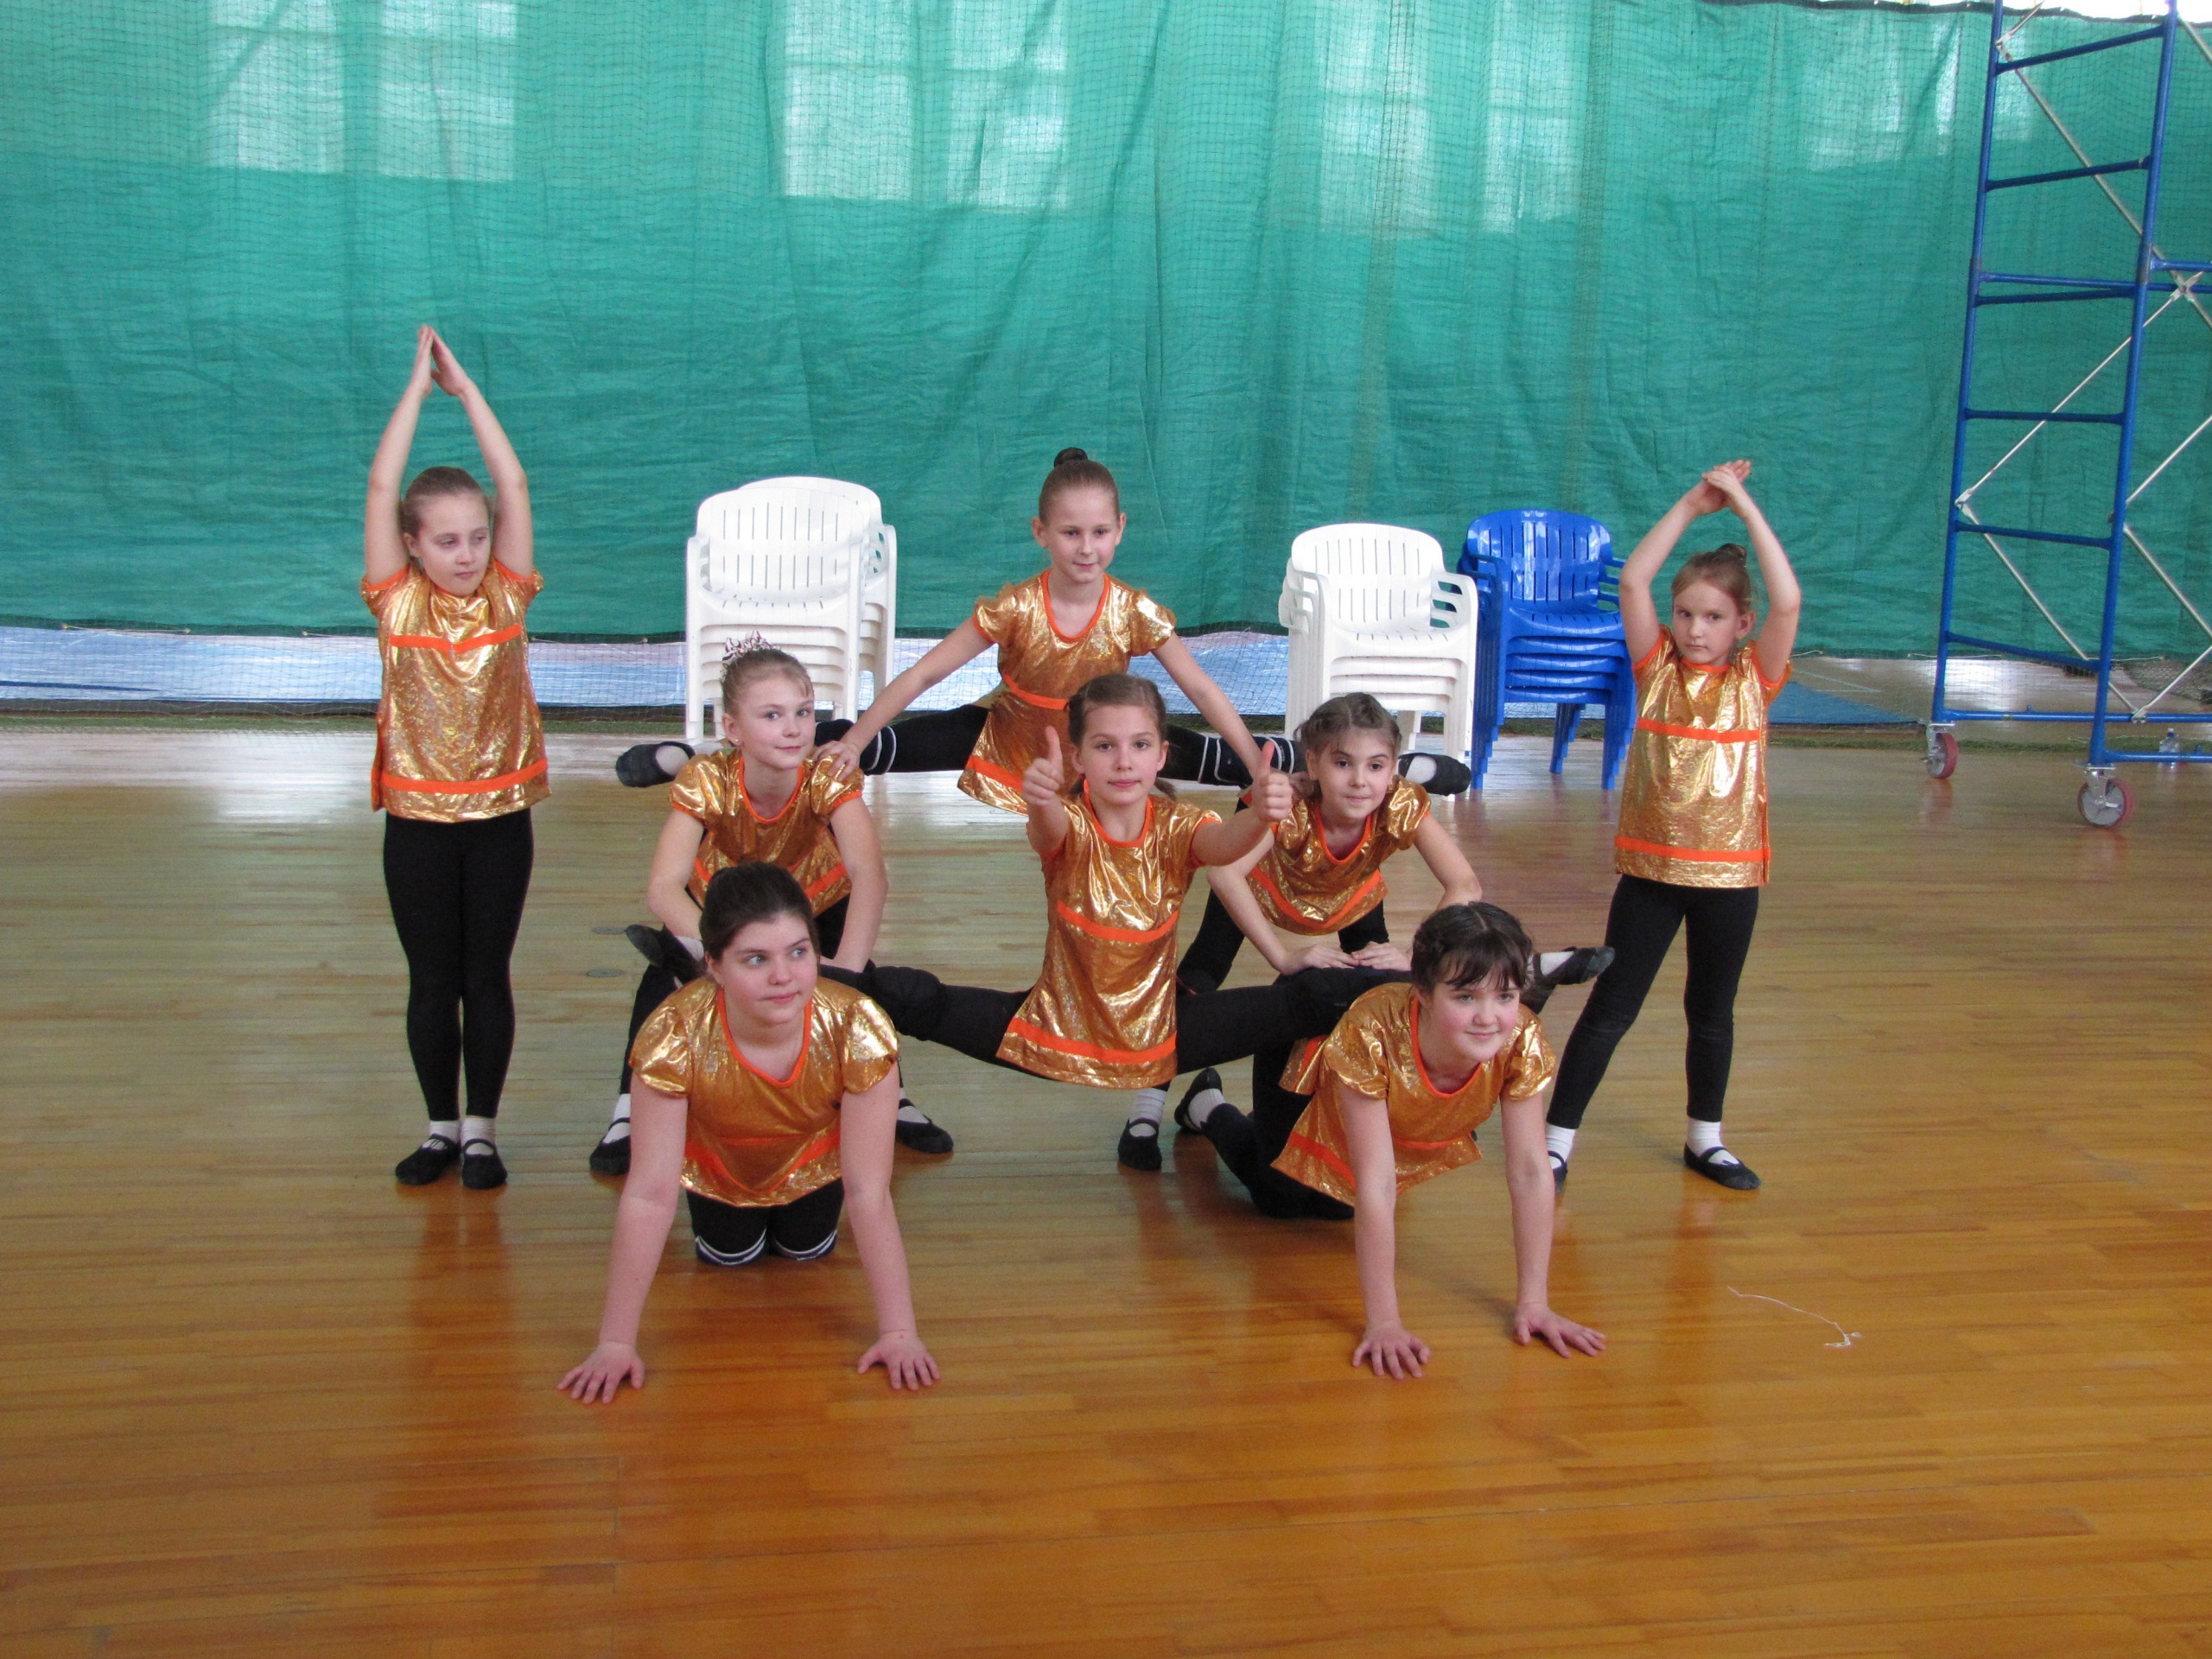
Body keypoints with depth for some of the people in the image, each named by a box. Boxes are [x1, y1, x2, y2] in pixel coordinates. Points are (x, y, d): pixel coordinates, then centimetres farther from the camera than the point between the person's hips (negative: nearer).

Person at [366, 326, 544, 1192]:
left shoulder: (505, 596, -2)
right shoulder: (397, 601, -4)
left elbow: (514, 485, -7)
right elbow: (381, 486, -10)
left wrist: (464, 386, -4)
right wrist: (420, 381, -6)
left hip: (499, 812, 0)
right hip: (418, 816, 0)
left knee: (488, 974, 8)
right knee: (431, 979, 9)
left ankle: (482, 1127, 19)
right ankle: (441, 1125, 22)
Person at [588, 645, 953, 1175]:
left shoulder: (828, 778, -36)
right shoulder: (707, 781, -35)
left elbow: (869, 873, -49)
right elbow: (663, 886, -42)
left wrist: (845, 967, -62)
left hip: (815, 896, 0)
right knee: (667, 972, -16)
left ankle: (891, 1100, 10)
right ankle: (630, 1114, -1)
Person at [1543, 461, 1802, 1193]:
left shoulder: (1753, 679, -2)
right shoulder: (1657, 668, -1)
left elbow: (1788, 601, -17)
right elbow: (1633, 581, -12)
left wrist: (1744, 506, -14)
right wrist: (1693, 505, -10)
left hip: (1728, 870, 1)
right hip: (1651, 864, -1)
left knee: (1713, 1012, 14)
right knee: (1611, 1007, 1)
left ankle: (1704, 1138, 30)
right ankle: (1557, 1140, 6)